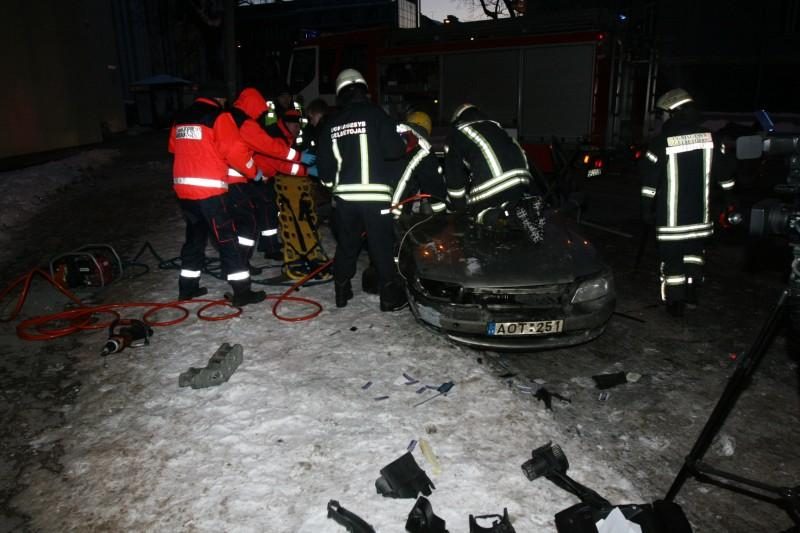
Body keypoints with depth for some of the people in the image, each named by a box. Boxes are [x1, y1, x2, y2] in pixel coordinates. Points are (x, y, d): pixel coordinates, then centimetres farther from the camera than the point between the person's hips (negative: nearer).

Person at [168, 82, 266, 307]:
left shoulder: (180, 119, 15)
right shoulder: (220, 117, -7)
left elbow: (175, 149, 22)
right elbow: (235, 151, -12)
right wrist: (254, 171, 1)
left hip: (184, 188, 7)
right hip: (209, 189, -7)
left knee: (195, 236, 19)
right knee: (226, 239, -4)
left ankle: (188, 286, 26)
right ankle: (241, 291, -2)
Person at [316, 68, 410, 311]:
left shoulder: (331, 124, 10)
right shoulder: (374, 113, -4)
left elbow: (324, 161, 11)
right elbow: (395, 149, -9)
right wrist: (404, 144, 13)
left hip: (344, 194, 5)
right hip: (374, 193, -4)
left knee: (346, 244, 15)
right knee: (383, 245, 3)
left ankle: (342, 292, 23)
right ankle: (389, 295, 7)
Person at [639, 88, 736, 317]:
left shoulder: (662, 142, -11)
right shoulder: (710, 138, 1)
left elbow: (649, 181, -9)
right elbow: (725, 174, 7)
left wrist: (647, 209, 0)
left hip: (671, 215, -4)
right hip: (700, 213, 4)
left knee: (672, 255, 5)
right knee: (695, 250, 24)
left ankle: (675, 303, 11)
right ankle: (691, 288, 22)